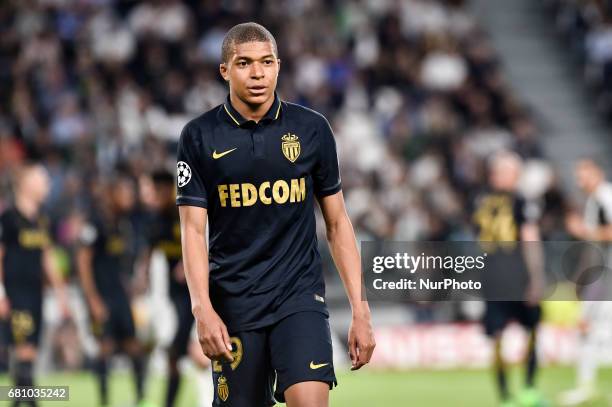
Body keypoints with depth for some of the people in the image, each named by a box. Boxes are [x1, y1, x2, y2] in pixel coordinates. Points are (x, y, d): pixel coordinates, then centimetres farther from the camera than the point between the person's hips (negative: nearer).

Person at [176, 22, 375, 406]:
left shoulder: (312, 129, 2)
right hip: (233, 304, 0)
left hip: (300, 294, 0)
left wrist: (360, 310, 3)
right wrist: (203, 309, -16)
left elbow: (337, 223, 8)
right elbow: (193, 229, -2)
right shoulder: (199, 136, 0)